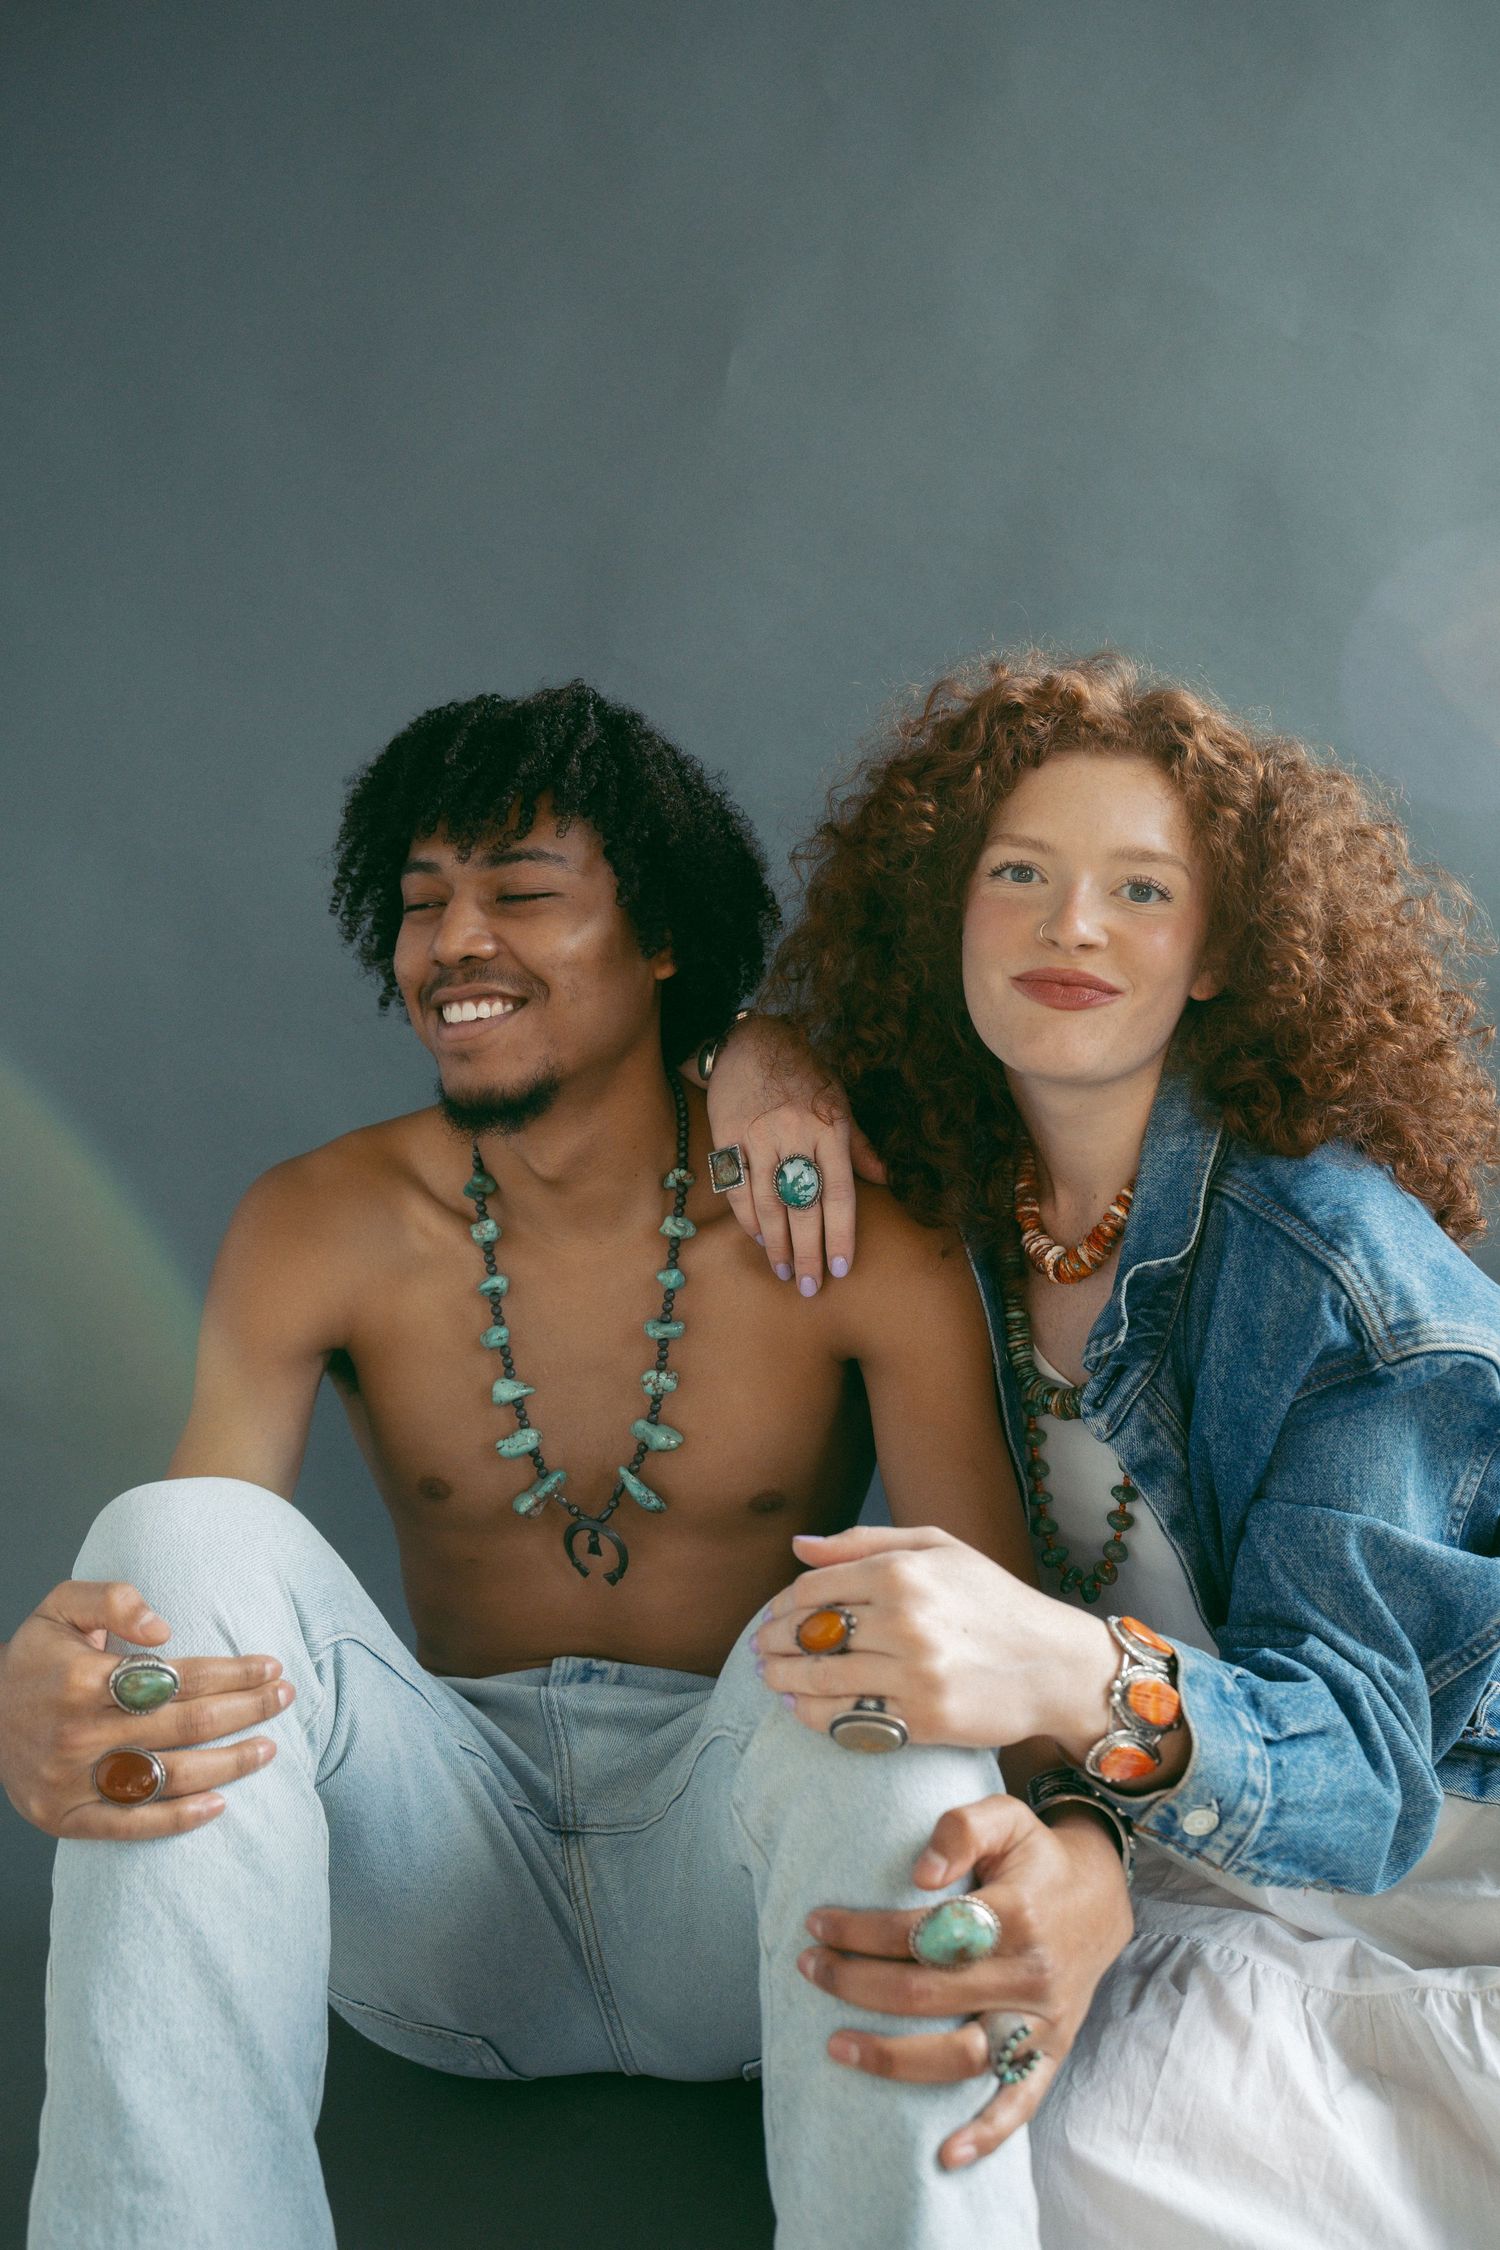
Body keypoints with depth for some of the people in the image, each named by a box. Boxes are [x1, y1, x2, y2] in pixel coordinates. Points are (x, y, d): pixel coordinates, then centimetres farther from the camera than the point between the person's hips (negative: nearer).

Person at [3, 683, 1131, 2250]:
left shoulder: (856, 1241, -8)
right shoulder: (316, 1231, -1)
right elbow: (181, 1586, -9)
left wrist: (1077, 1867, -39)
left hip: (745, 1872, -2)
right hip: (458, 1867, 3)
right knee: (179, 1539, -24)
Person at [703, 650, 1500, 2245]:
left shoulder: (1334, 1261, -18)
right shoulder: (953, 1185, -2)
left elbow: (1360, 1754, -25)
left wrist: (1083, 1677, -46)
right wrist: (759, 1054, -4)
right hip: (1204, 1900, 3)